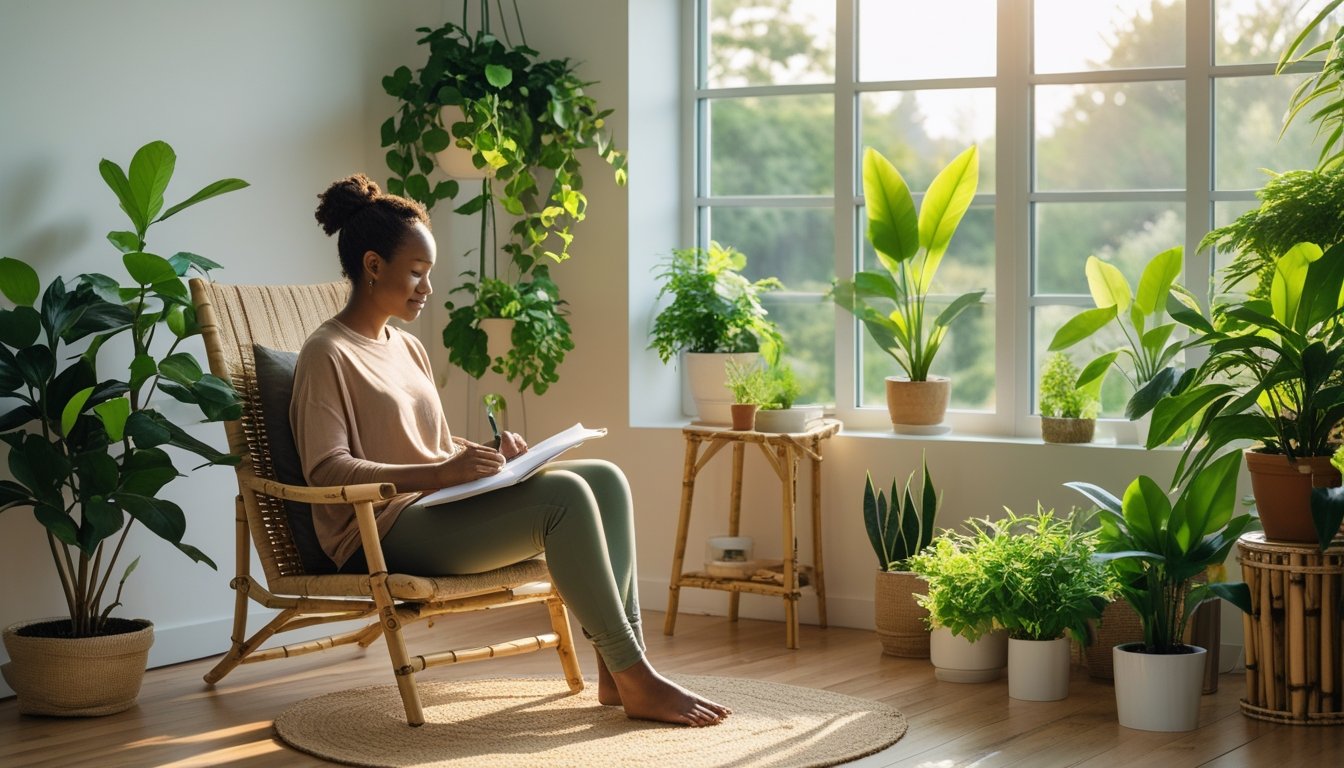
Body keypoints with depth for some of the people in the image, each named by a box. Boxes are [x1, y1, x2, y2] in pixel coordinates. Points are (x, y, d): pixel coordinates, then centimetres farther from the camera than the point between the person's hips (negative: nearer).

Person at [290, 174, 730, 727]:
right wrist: (440, 474, -26)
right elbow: (326, 471, -17)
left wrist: (486, 454, 1)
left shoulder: (408, 349, 21)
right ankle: (636, 681, -23)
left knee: (605, 478, -8)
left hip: (438, 508, 9)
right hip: (385, 529, -9)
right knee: (564, 495, -27)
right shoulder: (326, 355, -6)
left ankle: (616, 670, -16)